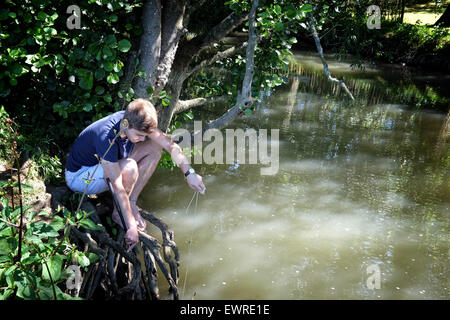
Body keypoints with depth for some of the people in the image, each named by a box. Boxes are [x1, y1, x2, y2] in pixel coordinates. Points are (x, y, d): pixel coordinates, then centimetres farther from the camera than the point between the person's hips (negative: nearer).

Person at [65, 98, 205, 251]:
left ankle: (131, 203, -6)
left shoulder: (135, 122, -18)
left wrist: (189, 173, -21)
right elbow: (118, 187, -39)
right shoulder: (106, 137, -38)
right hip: (79, 176, -7)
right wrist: (131, 226, -38)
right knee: (129, 167, -36)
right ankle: (118, 213, -11)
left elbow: (170, 145, -11)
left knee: (155, 147, -7)